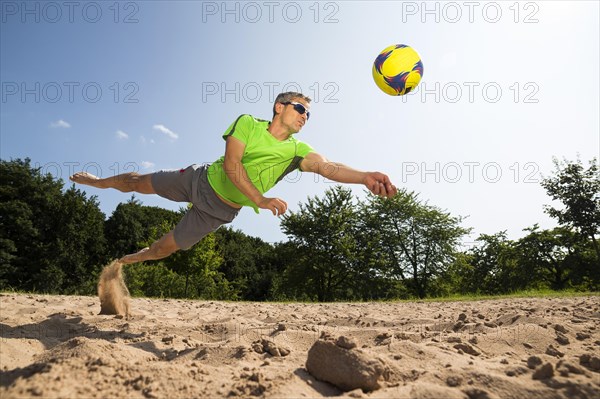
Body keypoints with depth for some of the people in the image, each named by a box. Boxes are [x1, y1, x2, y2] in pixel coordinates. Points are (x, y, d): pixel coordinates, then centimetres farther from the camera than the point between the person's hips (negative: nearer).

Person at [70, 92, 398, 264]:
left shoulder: (297, 151, -12)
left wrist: (364, 177, -49)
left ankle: (130, 259, 45)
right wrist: (259, 199, -34)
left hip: (221, 209, 1)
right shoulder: (248, 123, -15)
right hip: (202, 181, -1)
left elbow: (327, 167, -31)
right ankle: (98, 182, 46)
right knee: (138, 183, 12)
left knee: (167, 247, 12)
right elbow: (231, 164, -24)